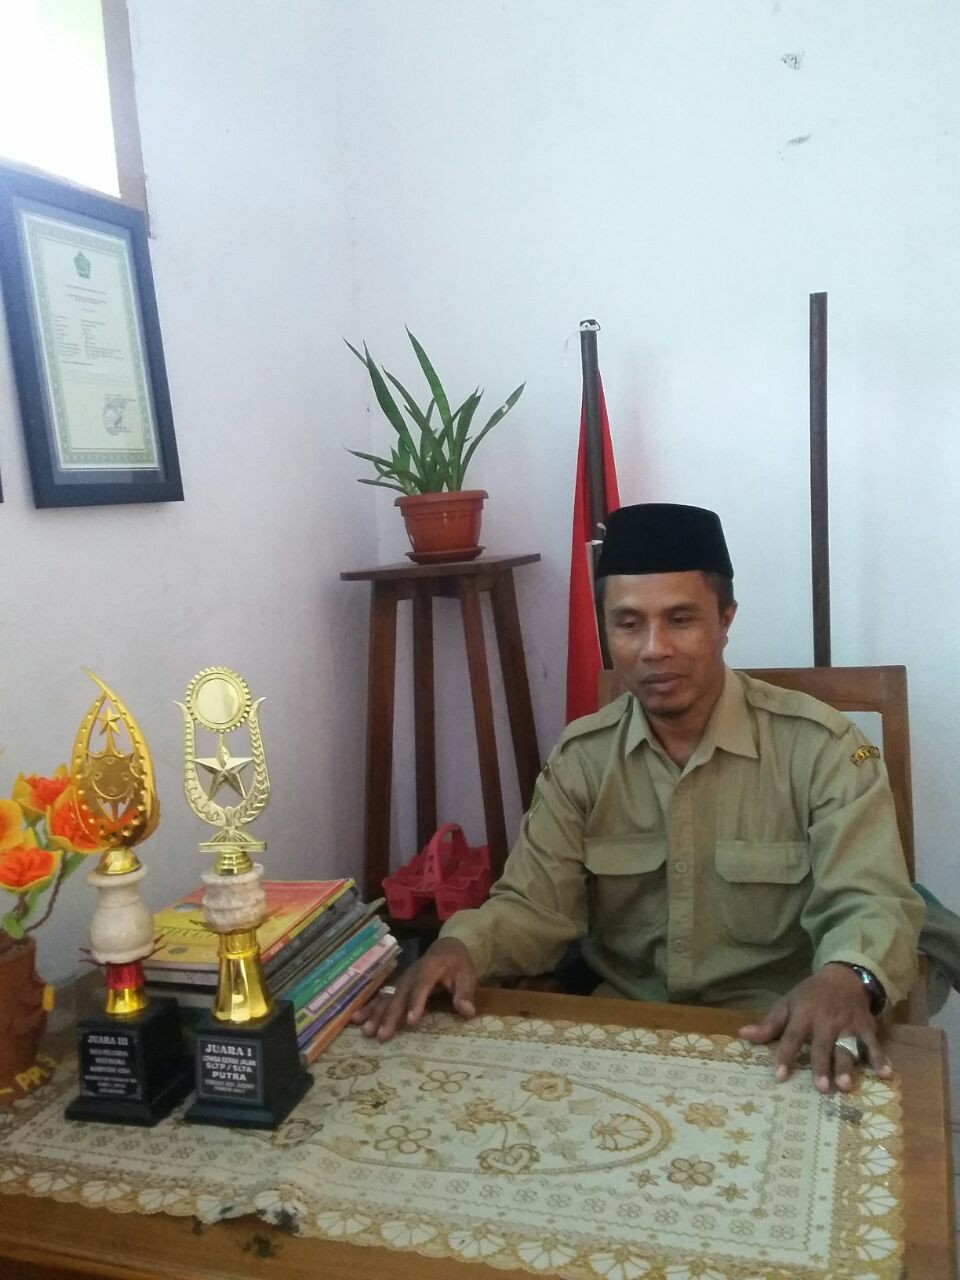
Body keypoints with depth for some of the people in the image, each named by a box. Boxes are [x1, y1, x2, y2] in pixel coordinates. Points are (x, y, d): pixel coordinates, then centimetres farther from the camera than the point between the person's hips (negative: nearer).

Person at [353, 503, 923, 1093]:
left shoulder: (822, 746, -11)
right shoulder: (580, 757, 1)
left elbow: (871, 905, -17)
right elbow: (535, 905, -2)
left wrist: (848, 978, -42)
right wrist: (460, 945, -25)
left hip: (779, 1039, -1)